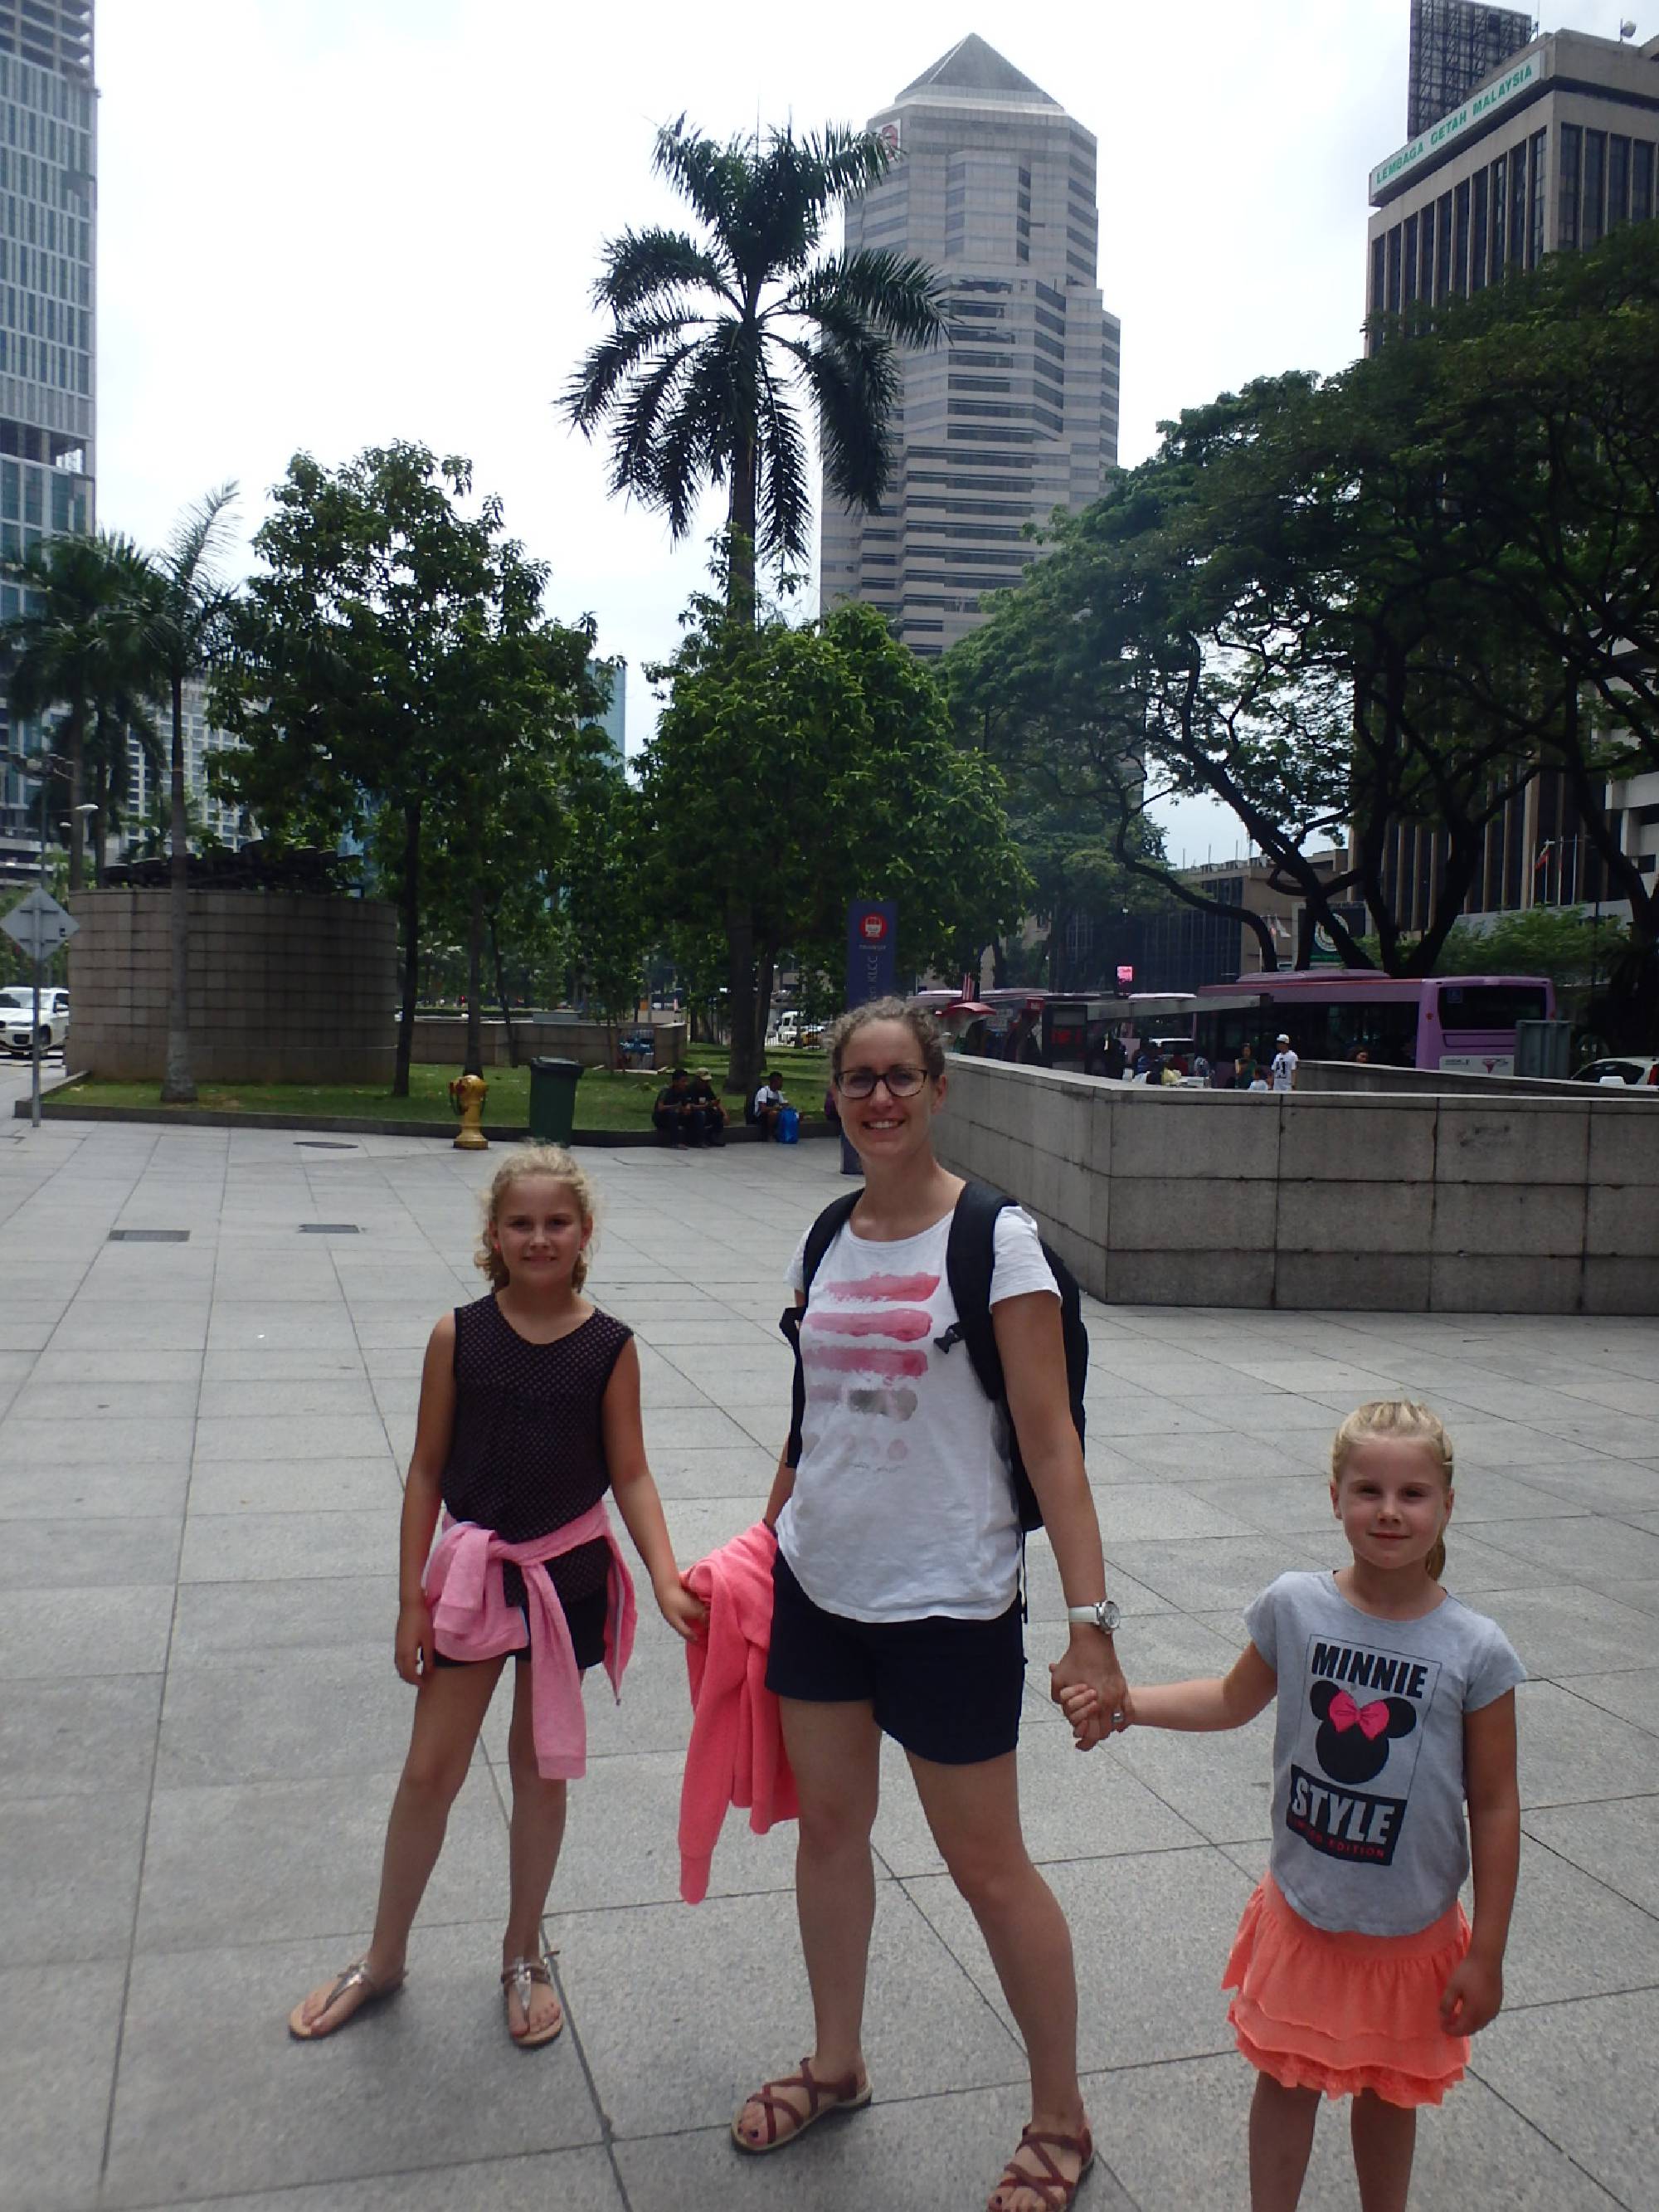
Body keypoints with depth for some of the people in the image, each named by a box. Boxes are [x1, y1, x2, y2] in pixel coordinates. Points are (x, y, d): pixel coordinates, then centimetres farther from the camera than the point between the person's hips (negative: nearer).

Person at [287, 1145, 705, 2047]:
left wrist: (665, 1577, -16)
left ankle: (523, 1954, 35)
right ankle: (382, 1959, 31)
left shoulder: (609, 1346, -7)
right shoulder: (459, 1336, -7)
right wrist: (411, 1600, -2)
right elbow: (427, 1472, -2)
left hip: (568, 1574, 0)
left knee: (540, 1768, 14)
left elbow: (630, 1475, -3)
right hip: (473, 1570, 0)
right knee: (429, 1770, 8)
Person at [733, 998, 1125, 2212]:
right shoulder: (825, 1243, 4)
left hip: (950, 1599, -6)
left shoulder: (996, 1239, -13)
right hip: (820, 1586, 6)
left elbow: (1050, 1441, -16)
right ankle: (837, 2065, 41)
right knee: (829, 1824, 18)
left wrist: (1090, 1619, -20)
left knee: (988, 1866, 6)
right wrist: (764, 1555, 16)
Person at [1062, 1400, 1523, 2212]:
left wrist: (1487, 1954, -5)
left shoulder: (1475, 1650, -18)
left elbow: (1494, 1806, -9)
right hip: (1302, 1915, 1)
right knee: (1286, 2081, 16)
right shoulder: (1294, 1606, -13)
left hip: (1411, 1932, -1)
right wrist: (1123, 1704, -7)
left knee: (1388, 2092, 20)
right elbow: (1234, 1700, 5)